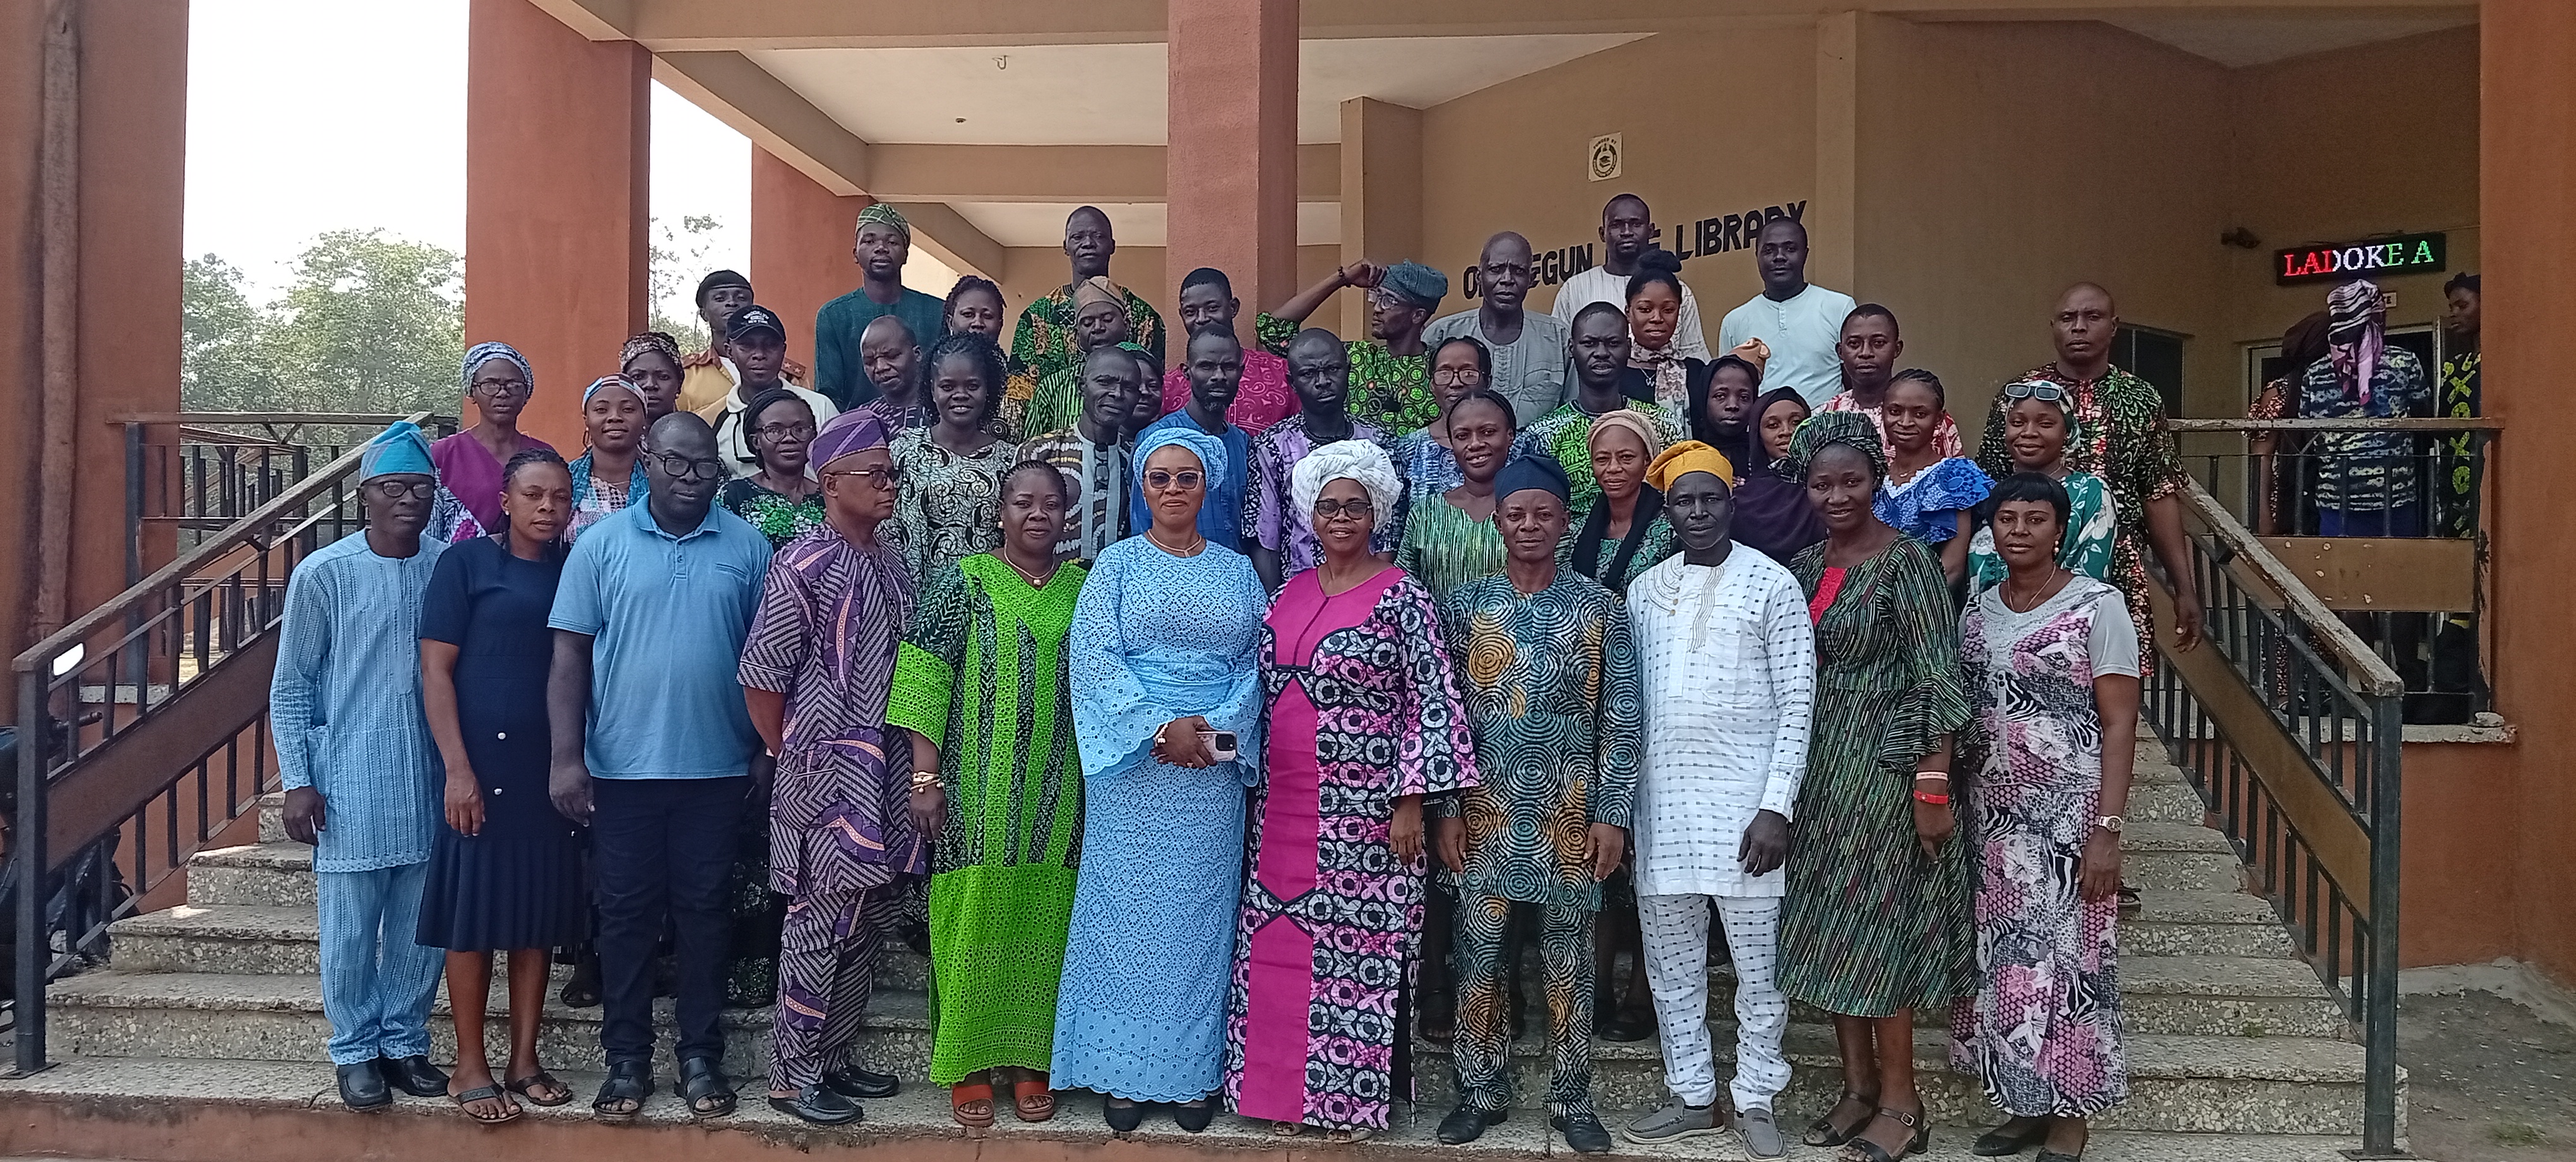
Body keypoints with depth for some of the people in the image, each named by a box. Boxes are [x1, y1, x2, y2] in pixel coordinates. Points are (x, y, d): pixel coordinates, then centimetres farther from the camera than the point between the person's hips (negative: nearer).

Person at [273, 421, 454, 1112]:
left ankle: (405, 1042, 25)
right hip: (349, 783, -2)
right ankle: (356, 1051, 20)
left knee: (422, 927, 9)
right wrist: (297, 782, -4)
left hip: (430, 781, 3)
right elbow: (290, 688, 0)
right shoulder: (323, 575, -5)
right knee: (351, 930, 4)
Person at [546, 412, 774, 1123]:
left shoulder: (748, 547, 2)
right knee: (625, 914, 7)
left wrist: (767, 751, 4)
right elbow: (570, 654, 0)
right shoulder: (602, 544, 1)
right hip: (622, 768, 0)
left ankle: (701, 1057, 19)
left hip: (717, 770, 0)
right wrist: (567, 758, -6)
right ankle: (626, 1060, 19)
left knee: (702, 912, 8)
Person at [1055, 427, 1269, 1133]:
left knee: (1201, 915, 6)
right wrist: (1160, 729, -16)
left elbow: (1256, 666, 6)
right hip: (1133, 768, -2)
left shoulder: (1237, 572, 11)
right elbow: (1094, 657, -7)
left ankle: (1195, 1070, 16)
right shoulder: (1118, 565, 3)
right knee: (1127, 913, 2)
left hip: (1214, 770, 2)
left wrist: (1215, 730, -11)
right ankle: (1123, 1072, 12)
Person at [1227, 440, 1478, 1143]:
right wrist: (1255, 787, 14)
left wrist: (1411, 801, -13)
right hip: (1284, 808, 5)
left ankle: (1350, 1097, 12)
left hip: (1364, 809, -5)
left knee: (1358, 947, -1)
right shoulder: (1289, 593, 11)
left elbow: (1433, 703, -8)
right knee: (1280, 947, 7)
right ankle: (1288, 1090, 19)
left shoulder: (1402, 597, -6)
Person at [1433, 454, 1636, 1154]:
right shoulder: (1464, 605, 3)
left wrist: (1612, 813, -5)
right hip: (1485, 810, 1)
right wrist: (1446, 808, -3)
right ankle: (1482, 1089, 22)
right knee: (1478, 953, 6)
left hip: (1571, 812, -1)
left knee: (1568, 958, 7)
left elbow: (1621, 719, 0)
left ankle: (1571, 1098, 21)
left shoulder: (1599, 607, 1)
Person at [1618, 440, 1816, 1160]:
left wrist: (1777, 807, -13)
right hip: (1662, 800, 4)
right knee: (1671, 965, 10)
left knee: (1757, 966, 4)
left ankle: (1755, 1101, 18)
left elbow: (1797, 702, -6)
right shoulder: (1644, 591, 9)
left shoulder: (1771, 585, -3)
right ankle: (1693, 1097, 23)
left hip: (1746, 801, -4)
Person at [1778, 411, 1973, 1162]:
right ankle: (1858, 1085, 23)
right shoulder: (1806, 566, 9)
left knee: (1875, 927, -2)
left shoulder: (1905, 560, -10)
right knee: (1829, 926, 11)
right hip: (1817, 768, 7)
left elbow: (1937, 680, -14)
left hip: (1883, 765, -7)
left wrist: (1933, 787, -18)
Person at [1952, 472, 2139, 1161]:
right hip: (1991, 817, 5)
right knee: (2001, 960, 8)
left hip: (2067, 817, -5)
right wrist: (1952, 807, 7)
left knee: (2063, 957, -1)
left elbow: (2119, 724, -10)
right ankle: (2024, 1106, 21)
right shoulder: (1978, 611, 9)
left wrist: (2106, 830, -16)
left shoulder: (2097, 606, -7)